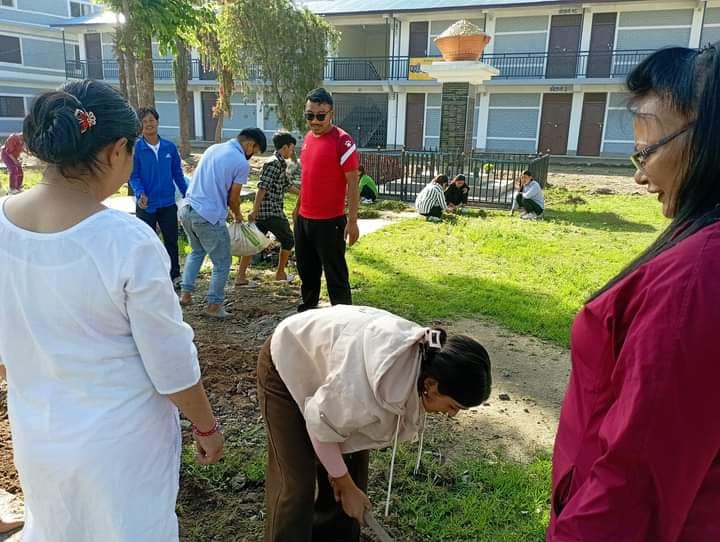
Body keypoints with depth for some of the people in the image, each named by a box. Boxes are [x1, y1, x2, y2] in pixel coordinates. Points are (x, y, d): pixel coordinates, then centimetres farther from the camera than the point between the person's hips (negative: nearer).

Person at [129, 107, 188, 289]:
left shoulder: (170, 147, 2)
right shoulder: (136, 149, -6)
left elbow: (178, 174, 9)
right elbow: (133, 176, -7)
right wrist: (140, 193, -25)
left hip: (168, 204, 3)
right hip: (146, 205, -2)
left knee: (172, 241, 11)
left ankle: (175, 277, 25)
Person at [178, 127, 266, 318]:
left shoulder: (214, 148, 11)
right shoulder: (242, 163, -10)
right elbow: (233, 198, -4)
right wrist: (238, 215, 18)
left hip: (186, 210, 8)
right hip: (209, 217, -8)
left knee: (197, 251, 30)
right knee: (222, 263, 10)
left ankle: (185, 293, 28)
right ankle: (214, 305, 17)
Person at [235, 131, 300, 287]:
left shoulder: (280, 164, 17)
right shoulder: (274, 163, -13)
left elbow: (288, 185, 28)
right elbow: (262, 188, -20)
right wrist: (254, 211, -24)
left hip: (263, 212, 9)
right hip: (273, 212, -9)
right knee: (288, 241, 10)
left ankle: (240, 277, 7)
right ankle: (280, 273, 23)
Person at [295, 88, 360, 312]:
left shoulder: (343, 141, -14)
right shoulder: (308, 137, 9)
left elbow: (353, 183, -15)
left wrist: (352, 221, -18)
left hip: (330, 221, -8)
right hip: (303, 219, 8)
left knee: (335, 274, 1)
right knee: (307, 270, 19)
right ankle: (307, 311, 36)